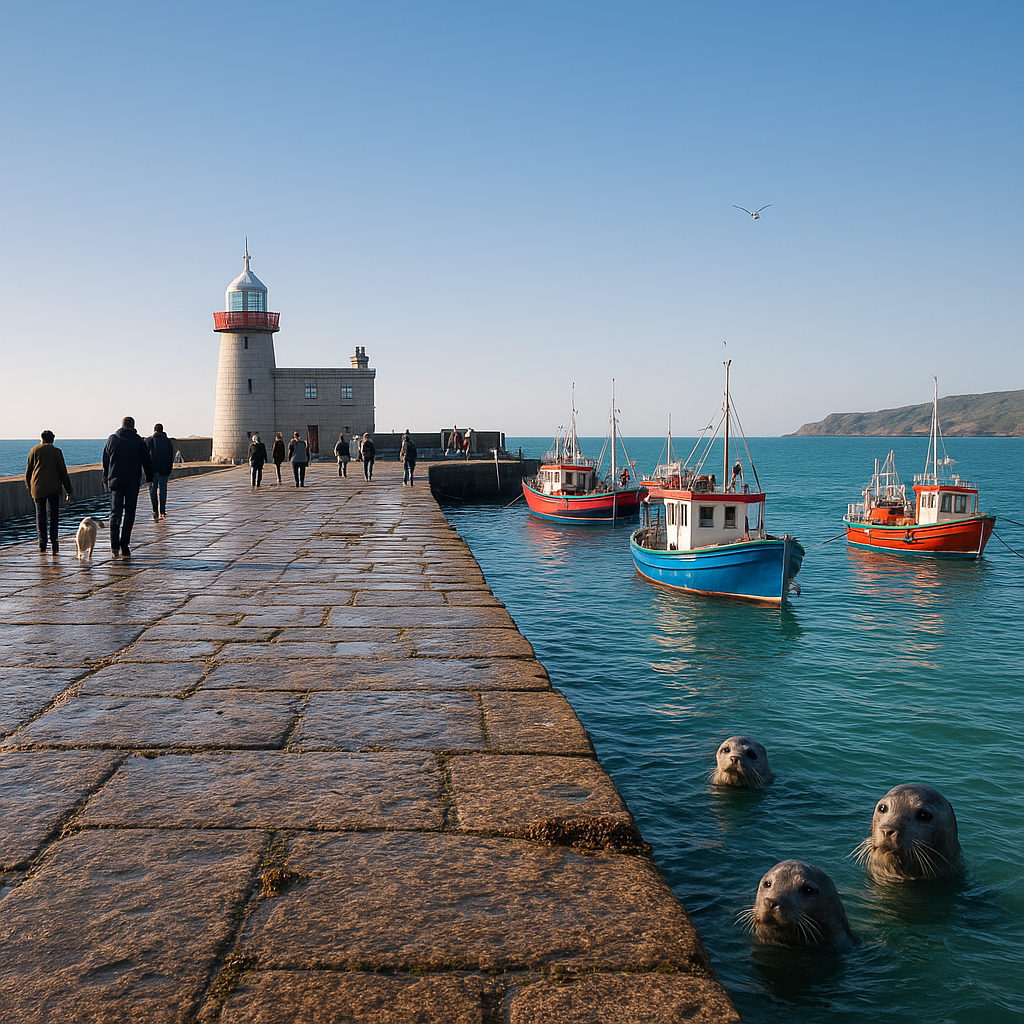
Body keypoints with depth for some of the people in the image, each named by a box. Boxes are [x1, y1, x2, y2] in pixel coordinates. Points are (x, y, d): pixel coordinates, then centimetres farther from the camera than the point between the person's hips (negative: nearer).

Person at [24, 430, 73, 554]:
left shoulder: (34, 451, 7)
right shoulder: (56, 452, 3)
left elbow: (28, 472, 9)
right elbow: (63, 472, 2)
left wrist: (29, 488, 22)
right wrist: (69, 491, 6)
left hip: (38, 488, 1)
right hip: (54, 488, -1)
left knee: (40, 515, 6)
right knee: (53, 515, 4)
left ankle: (42, 543, 0)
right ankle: (54, 543, -3)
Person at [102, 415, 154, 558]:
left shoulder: (112, 439, 4)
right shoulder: (138, 441, -1)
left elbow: (105, 461, 8)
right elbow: (147, 461, 3)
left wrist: (106, 480, 14)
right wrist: (149, 478, 14)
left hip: (115, 482, 1)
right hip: (133, 482, -1)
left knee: (115, 513, 5)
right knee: (129, 514, 4)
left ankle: (114, 545, -10)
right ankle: (124, 547, 2)